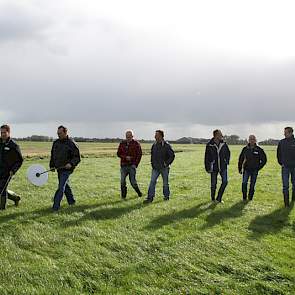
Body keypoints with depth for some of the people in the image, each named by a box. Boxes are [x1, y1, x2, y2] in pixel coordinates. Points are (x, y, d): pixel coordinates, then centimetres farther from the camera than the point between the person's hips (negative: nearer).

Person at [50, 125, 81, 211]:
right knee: (65, 185, 18)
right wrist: (52, 165, 12)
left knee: (61, 187, -11)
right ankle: (71, 201, 34)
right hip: (59, 168, 7)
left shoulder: (71, 143, -10)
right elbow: (52, 155, 20)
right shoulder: (56, 143, 10)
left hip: (66, 169, -7)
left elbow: (77, 157, -9)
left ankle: (56, 206, -9)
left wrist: (71, 164, -24)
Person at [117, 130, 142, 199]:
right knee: (122, 181, 0)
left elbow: (139, 154, -1)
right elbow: (118, 153, 8)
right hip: (124, 165, 3)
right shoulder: (122, 143, 10)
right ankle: (123, 196, 12)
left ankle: (138, 192, 22)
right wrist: (125, 157, -10)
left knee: (133, 181, -2)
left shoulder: (136, 143, 1)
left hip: (132, 165, -3)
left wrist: (135, 164, -9)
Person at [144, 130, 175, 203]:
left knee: (165, 183, 9)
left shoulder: (166, 145, -10)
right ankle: (150, 198, -7)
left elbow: (172, 155, -8)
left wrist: (167, 163, -11)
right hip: (155, 168, 4)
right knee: (152, 182, -6)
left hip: (164, 168, -4)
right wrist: (152, 163, 11)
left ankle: (166, 196, 25)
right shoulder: (154, 145, 6)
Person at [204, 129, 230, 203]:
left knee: (225, 181, -9)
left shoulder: (224, 144, -2)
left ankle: (219, 198, 4)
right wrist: (207, 168, -4)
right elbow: (207, 157, -3)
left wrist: (227, 161, 7)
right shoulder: (209, 145, -10)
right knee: (213, 184, 6)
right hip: (214, 167, -2)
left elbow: (228, 153, 15)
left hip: (223, 166, 3)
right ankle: (213, 198, 26)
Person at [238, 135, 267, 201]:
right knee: (244, 183, -13)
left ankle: (250, 197, 17)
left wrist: (259, 167, 1)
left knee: (252, 184, 4)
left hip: (254, 170, 0)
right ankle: (244, 197, -2)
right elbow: (240, 159, 13)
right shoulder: (245, 149, 3)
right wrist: (240, 169, 9)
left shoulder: (259, 150, 0)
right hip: (246, 169, 0)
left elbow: (264, 160, 8)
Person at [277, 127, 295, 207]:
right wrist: (281, 163, 5)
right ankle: (286, 202, 3)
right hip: (285, 167, 1)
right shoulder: (281, 142, 1)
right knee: (285, 185, -1)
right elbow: (278, 154, 12)